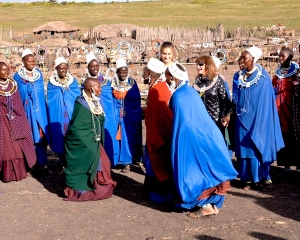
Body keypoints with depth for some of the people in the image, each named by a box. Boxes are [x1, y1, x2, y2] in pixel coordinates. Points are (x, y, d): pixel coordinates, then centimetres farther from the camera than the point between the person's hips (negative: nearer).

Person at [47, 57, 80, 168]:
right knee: (60, 137, 0)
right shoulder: (51, 83, 4)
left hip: (72, 115, 1)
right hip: (58, 116, -1)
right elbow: (50, 101, 8)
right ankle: (63, 162, 9)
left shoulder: (73, 82, 6)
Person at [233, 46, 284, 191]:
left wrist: (260, 121, -10)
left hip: (258, 119, -4)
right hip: (243, 119, 4)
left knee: (259, 148, 1)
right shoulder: (239, 77, 4)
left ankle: (265, 178, 13)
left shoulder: (263, 77, -9)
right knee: (246, 147, 5)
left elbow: (266, 101, -8)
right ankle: (253, 178, 14)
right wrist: (234, 114, 4)